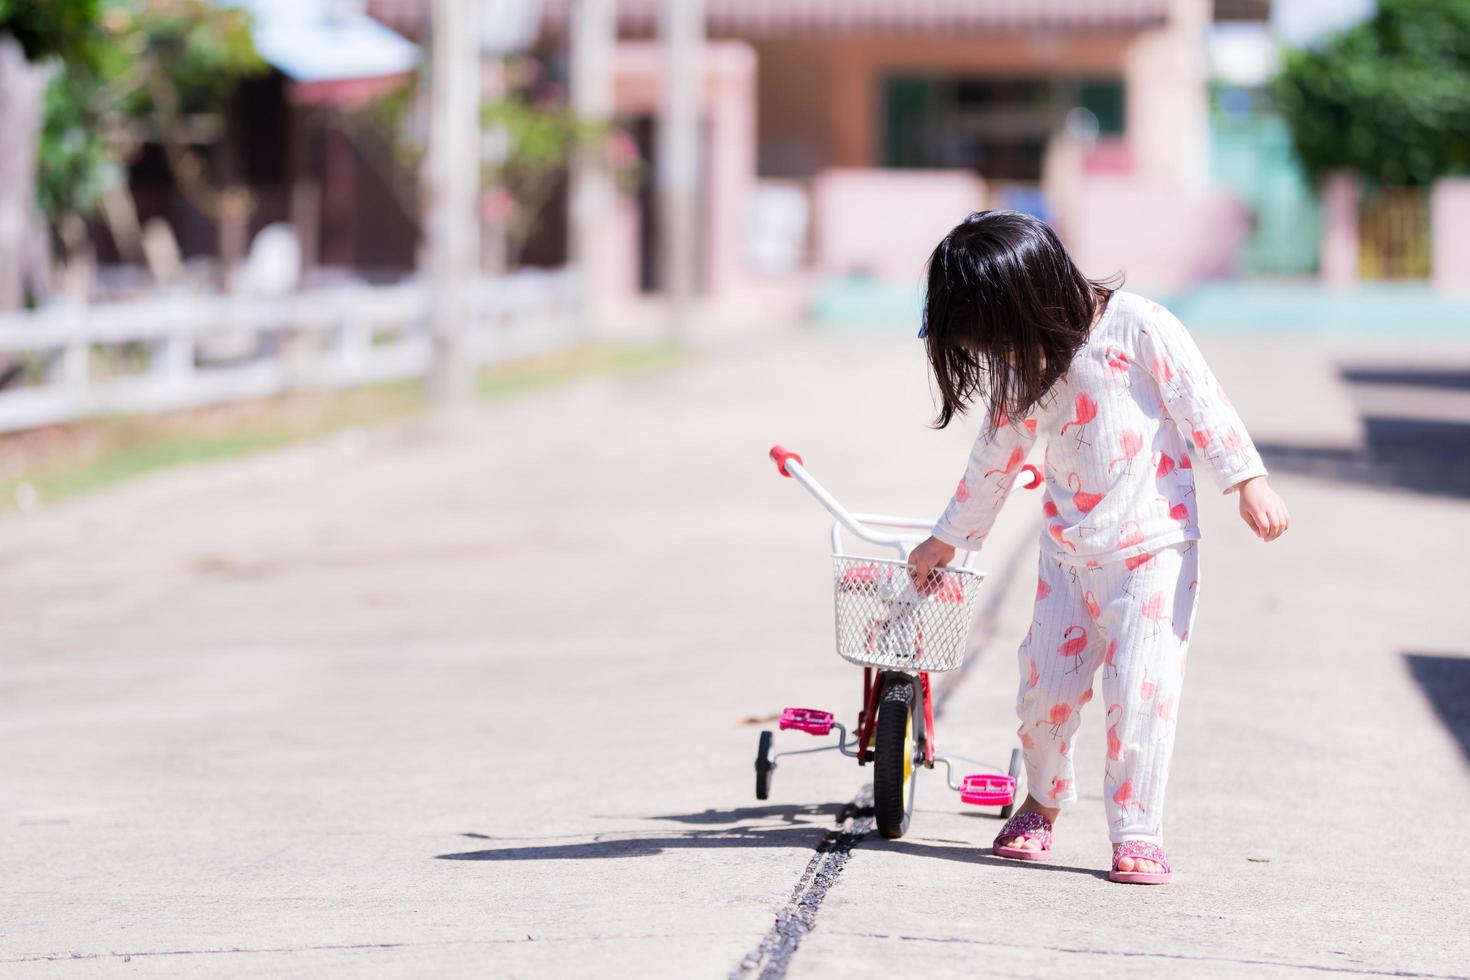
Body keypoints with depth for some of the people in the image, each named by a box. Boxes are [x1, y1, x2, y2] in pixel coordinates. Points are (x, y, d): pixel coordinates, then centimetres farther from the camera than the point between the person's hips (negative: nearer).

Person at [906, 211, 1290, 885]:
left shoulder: (1138, 328, -14)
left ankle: (1137, 834, -1)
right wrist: (948, 539, 24)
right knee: (1045, 689, 2)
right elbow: (996, 457, 17)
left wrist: (1247, 481, -12)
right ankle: (1042, 803, 26)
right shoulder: (1024, 367, 4)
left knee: (1139, 690, -11)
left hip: (1153, 546, -5)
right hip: (1068, 554, 5)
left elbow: (1202, 406, -10)